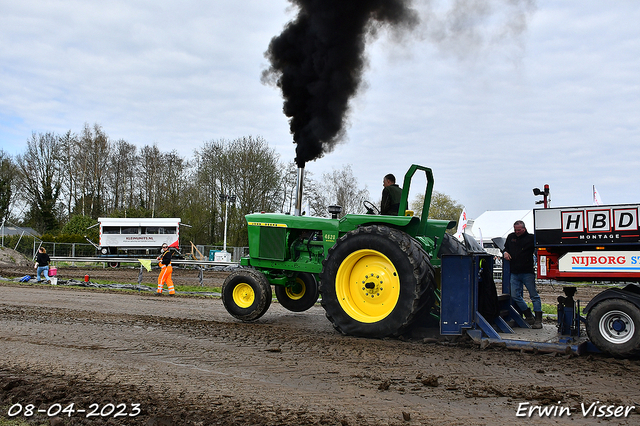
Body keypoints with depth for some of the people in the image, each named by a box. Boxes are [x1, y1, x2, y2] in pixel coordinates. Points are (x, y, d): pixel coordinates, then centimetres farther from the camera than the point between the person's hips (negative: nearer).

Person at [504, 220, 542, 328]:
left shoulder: (531, 238, -2)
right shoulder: (510, 237, 14)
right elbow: (506, 247, 30)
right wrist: (505, 252, 8)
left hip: (528, 273, -5)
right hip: (515, 273, 5)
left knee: (534, 296, 0)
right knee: (515, 295, 2)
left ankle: (538, 320, 4)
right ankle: (529, 317, 15)